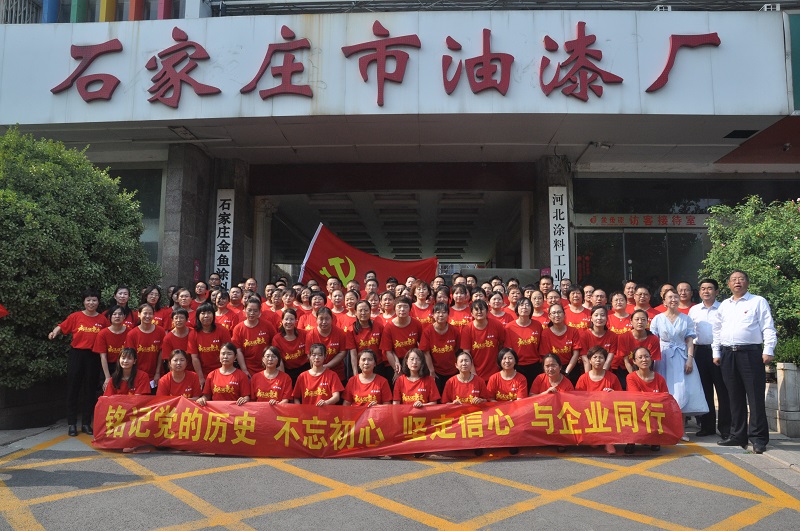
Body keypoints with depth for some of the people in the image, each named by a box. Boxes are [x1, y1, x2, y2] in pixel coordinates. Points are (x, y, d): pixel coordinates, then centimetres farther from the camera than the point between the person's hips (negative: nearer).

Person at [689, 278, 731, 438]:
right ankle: (707, 426, 17)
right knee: (705, 389, 9)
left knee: (722, 389, -1)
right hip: (701, 351, 3)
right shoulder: (693, 310, 10)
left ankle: (725, 427, 7)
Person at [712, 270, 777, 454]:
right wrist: (716, 352, 13)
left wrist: (768, 350, -11)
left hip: (751, 353, -5)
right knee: (735, 397, 10)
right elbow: (717, 330, 19)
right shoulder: (724, 305, 17)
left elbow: (768, 328, -3)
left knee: (755, 396, -5)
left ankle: (758, 438, 1)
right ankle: (738, 435, 17)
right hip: (728, 354, 5)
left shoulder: (758, 302, 3)